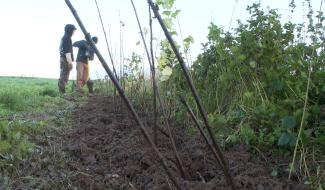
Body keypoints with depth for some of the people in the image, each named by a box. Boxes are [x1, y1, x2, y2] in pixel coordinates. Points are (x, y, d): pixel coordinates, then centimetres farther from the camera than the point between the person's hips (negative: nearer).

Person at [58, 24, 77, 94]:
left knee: (62, 75, 11)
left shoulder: (63, 38, 19)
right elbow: (67, 51, -19)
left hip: (62, 58, 10)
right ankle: (62, 92, -10)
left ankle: (61, 91, 14)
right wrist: (70, 61, -22)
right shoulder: (67, 38, -12)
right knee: (64, 76, -10)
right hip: (66, 59, -10)